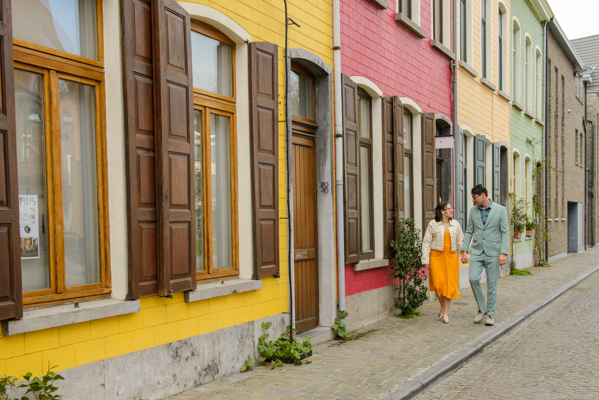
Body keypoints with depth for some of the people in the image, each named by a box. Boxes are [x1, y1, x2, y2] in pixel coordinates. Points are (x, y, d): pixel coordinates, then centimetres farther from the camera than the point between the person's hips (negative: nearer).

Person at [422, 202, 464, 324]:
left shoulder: (455, 224, 9)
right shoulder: (433, 224, 1)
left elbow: (460, 241, 13)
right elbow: (426, 242, 1)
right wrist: (425, 259, -4)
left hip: (451, 256, 2)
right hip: (436, 256, -2)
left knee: (450, 284, -1)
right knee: (438, 283, -9)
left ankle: (445, 313, 8)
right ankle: (442, 307, 17)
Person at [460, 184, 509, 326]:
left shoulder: (500, 210, -3)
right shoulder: (473, 211, 7)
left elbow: (505, 232, -5)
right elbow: (469, 232, 11)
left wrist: (503, 253, -13)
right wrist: (464, 251, 4)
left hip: (493, 253, -2)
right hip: (477, 252, 3)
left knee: (492, 284, 2)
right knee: (473, 278, -13)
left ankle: (490, 314, 15)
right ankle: (482, 308, 7)